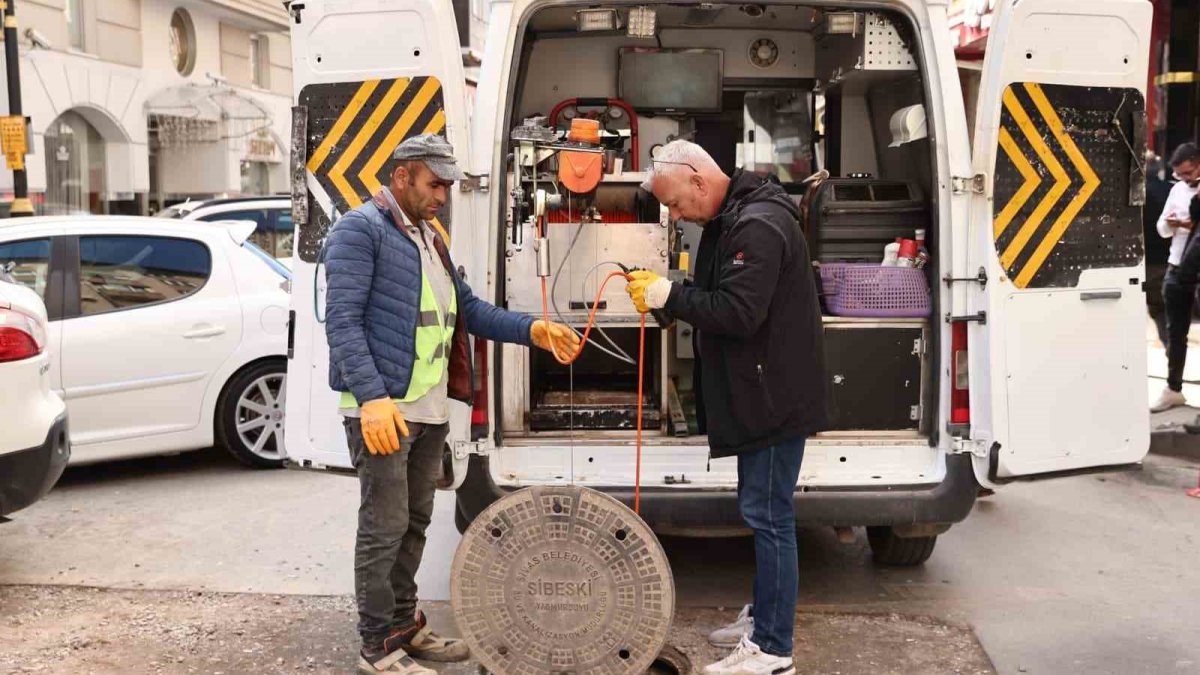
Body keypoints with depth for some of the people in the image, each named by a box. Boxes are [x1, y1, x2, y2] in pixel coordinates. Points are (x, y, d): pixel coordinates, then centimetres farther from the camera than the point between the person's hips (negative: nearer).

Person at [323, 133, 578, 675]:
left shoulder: (428, 238, 20)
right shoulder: (360, 230, -8)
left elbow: (469, 309, 20)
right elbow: (342, 321, -16)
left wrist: (532, 330, 5)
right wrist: (372, 397, -26)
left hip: (430, 410, 9)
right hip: (383, 408, -9)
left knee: (414, 521, 17)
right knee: (384, 527, -3)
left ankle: (404, 625, 30)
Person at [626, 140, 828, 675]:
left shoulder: (758, 227, -20)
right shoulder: (731, 220, 13)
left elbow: (737, 313, -26)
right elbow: (718, 298, 18)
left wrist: (670, 296, -17)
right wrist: (661, 290, 3)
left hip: (775, 398, -11)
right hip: (762, 395, 11)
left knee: (768, 516, -5)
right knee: (763, 512, 19)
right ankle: (764, 618, 32)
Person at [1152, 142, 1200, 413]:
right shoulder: (1177, 190, 9)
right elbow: (1161, 229, 15)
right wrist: (1169, 224, -7)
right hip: (1176, 269, 5)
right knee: (1175, 332, 11)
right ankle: (1174, 390, 21)